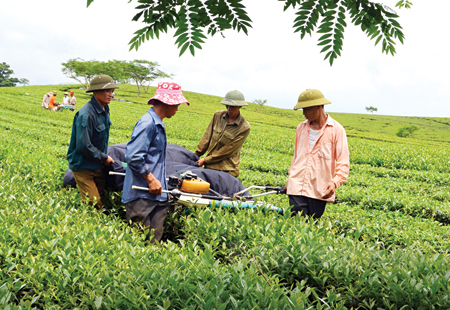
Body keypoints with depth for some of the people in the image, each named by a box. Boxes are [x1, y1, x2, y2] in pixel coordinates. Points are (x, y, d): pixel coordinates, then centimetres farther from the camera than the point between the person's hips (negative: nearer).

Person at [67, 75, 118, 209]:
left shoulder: (104, 110, 5)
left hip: (98, 166, 8)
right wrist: (104, 158, -15)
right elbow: (84, 146, -26)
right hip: (83, 166, -8)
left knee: (102, 197, 12)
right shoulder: (86, 114, -24)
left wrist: (104, 156, 9)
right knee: (94, 205, -10)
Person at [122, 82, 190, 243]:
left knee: (154, 239, 8)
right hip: (142, 196, -9)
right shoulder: (147, 123, -15)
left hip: (157, 194, 9)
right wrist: (151, 179, -14)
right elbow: (133, 157, -20)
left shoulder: (158, 125, 17)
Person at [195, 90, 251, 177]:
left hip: (227, 170, -4)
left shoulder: (244, 128, -9)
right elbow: (207, 137, 11)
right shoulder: (218, 116, 5)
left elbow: (227, 150, -10)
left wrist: (205, 160, -9)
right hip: (210, 167, 4)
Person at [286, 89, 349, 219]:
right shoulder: (301, 128, 12)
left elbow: (343, 163, -6)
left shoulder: (336, 130, -2)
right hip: (297, 187, 3)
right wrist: (290, 179, 22)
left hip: (319, 191, -3)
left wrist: (335, 182, -22)